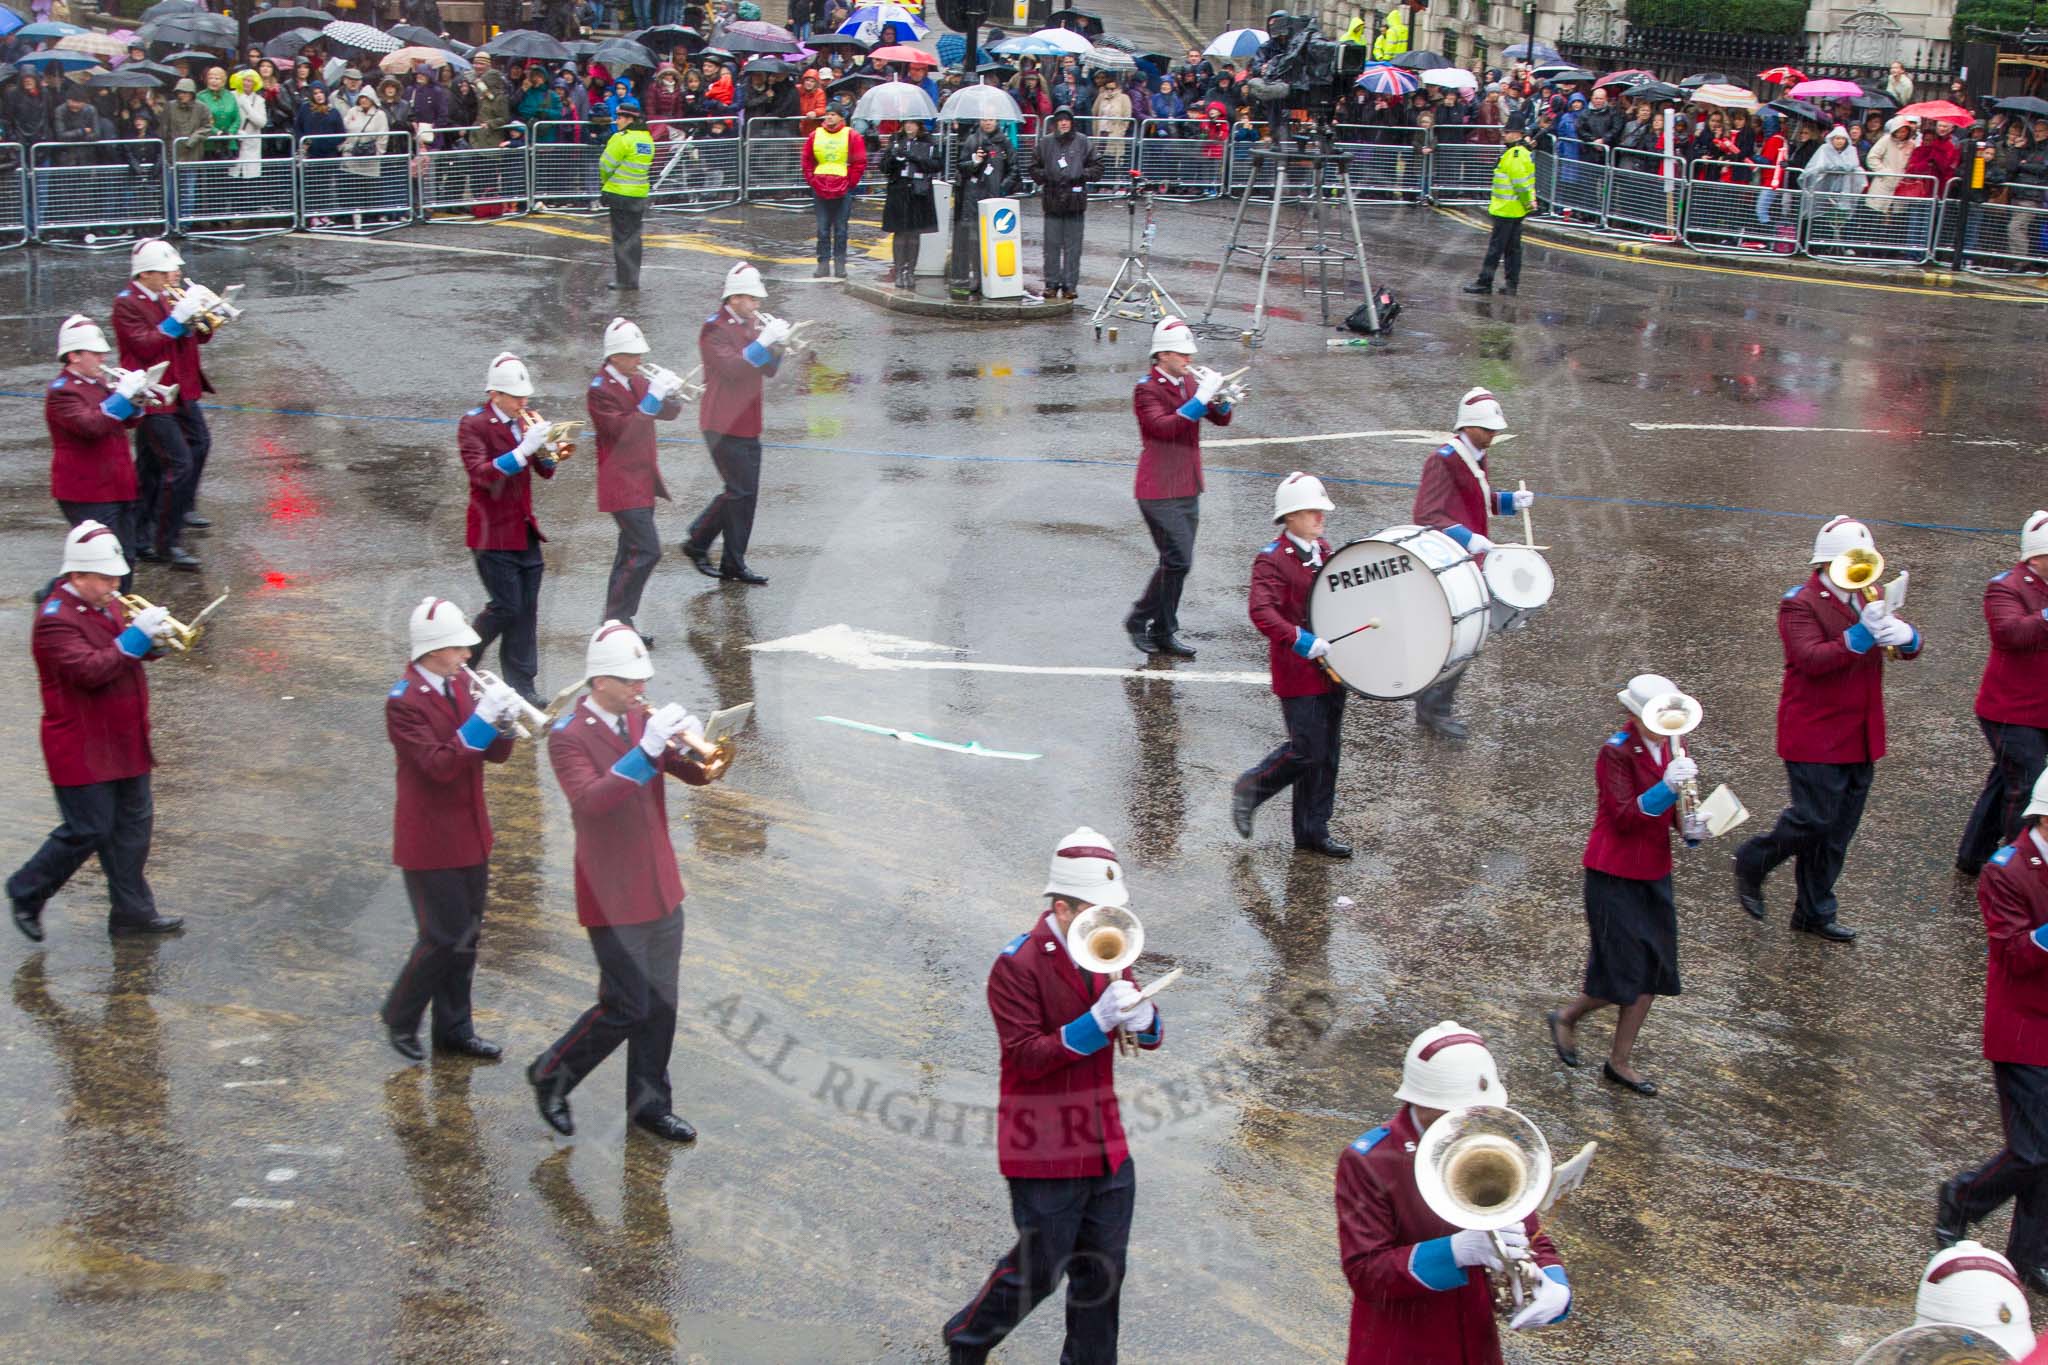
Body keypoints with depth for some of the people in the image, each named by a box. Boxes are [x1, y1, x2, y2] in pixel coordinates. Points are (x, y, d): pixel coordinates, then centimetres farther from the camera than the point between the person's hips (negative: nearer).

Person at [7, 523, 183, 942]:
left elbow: (128, 653, 18)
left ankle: (132, 911, 19)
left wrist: (150, 636, -5)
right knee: (88, 832, -3)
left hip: (124, 742, 9)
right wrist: (136, 637, -29)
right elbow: (90, 671, -30)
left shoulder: (109, 606, 9)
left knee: (134, 823, 11)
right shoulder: (56, 620, -19)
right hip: (82, 750, -9)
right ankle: (26, 893, 17)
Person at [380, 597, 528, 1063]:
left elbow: (494, 754, 7)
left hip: (470, 834, 8)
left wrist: (503, 722, -14)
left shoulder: (460, 686, 6)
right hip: (430, 841, -8)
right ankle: (400, 1018, 17)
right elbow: (439, 764, -26)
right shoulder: (404, 701, -17)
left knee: (466, 935, 14)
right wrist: (481, 718, -31)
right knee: (445, 937, -4)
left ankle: (454, 1028, 26)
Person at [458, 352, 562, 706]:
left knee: (527, 609, 5)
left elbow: (546, 471, 12)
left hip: (524, 531, 7)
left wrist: (545, 449, -10)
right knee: (506, 607, -7)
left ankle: (521, 684, 11)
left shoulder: (523, 421, 11)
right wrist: (524, 449, -31)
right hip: (493, 534, -7)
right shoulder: (473, 425, -10)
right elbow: (481, 473, -23)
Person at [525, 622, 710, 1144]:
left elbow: (698, 773, 6)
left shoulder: (642, 719, 6)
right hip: (613, 898, -7)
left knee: (661, 1004, 12)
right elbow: (590, 799, -31)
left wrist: (693, 744, -17)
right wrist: (646, 750, -37)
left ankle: (650, 1104, 26)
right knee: (627, 1009, -4)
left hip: (661, 887, 7)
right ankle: (551, 1076, 18)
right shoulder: (568, 736, -14)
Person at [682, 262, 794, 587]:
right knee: (740, 491, -10)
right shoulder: (714, 328, -11)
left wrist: (776, 344, -4)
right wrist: (763, 341, -26)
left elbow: (768, 369, 14)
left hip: (748, 424, 8)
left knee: (744, 493, 9)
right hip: (723, 424, -8)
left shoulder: (752, 324, 14)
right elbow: (731, 367, -24)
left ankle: (733, 564, 15)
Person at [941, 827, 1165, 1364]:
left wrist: (1142, 1019, -15)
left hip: (1106, 1147, 7)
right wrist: (1096, 1023, -30)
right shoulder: (1016, 966, -17)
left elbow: (1152, 1034, 9)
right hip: (1045, 1152, -7)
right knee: (1039, 1268, 6)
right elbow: (1025, 1055, -21)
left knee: (1102, 1271, 14)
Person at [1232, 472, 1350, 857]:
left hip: (1330, 668, 8)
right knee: (1307, 750, -8)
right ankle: (1250, 789, 16)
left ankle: (1313, 833, 18)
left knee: (1327, 753, 9)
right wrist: (1302, 641, -33)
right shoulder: (1271, 560, -13)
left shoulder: (1325, 550, 12)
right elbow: (1262, 612, -26)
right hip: (1297, 673, -8)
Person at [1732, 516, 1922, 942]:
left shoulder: (1868, 600, 13)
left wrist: (1904, 635, -19)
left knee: (1837, 830, 11)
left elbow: (1910, 646, 5)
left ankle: (1814, 913, 21)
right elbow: (1812, 658, -25)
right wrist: (1861, 635, -35)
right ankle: (1752, 863, 16)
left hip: (1858, 738, 7)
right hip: (1814, 737, -7)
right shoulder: (1800, 604, -10)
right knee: (1814, 820, -10)